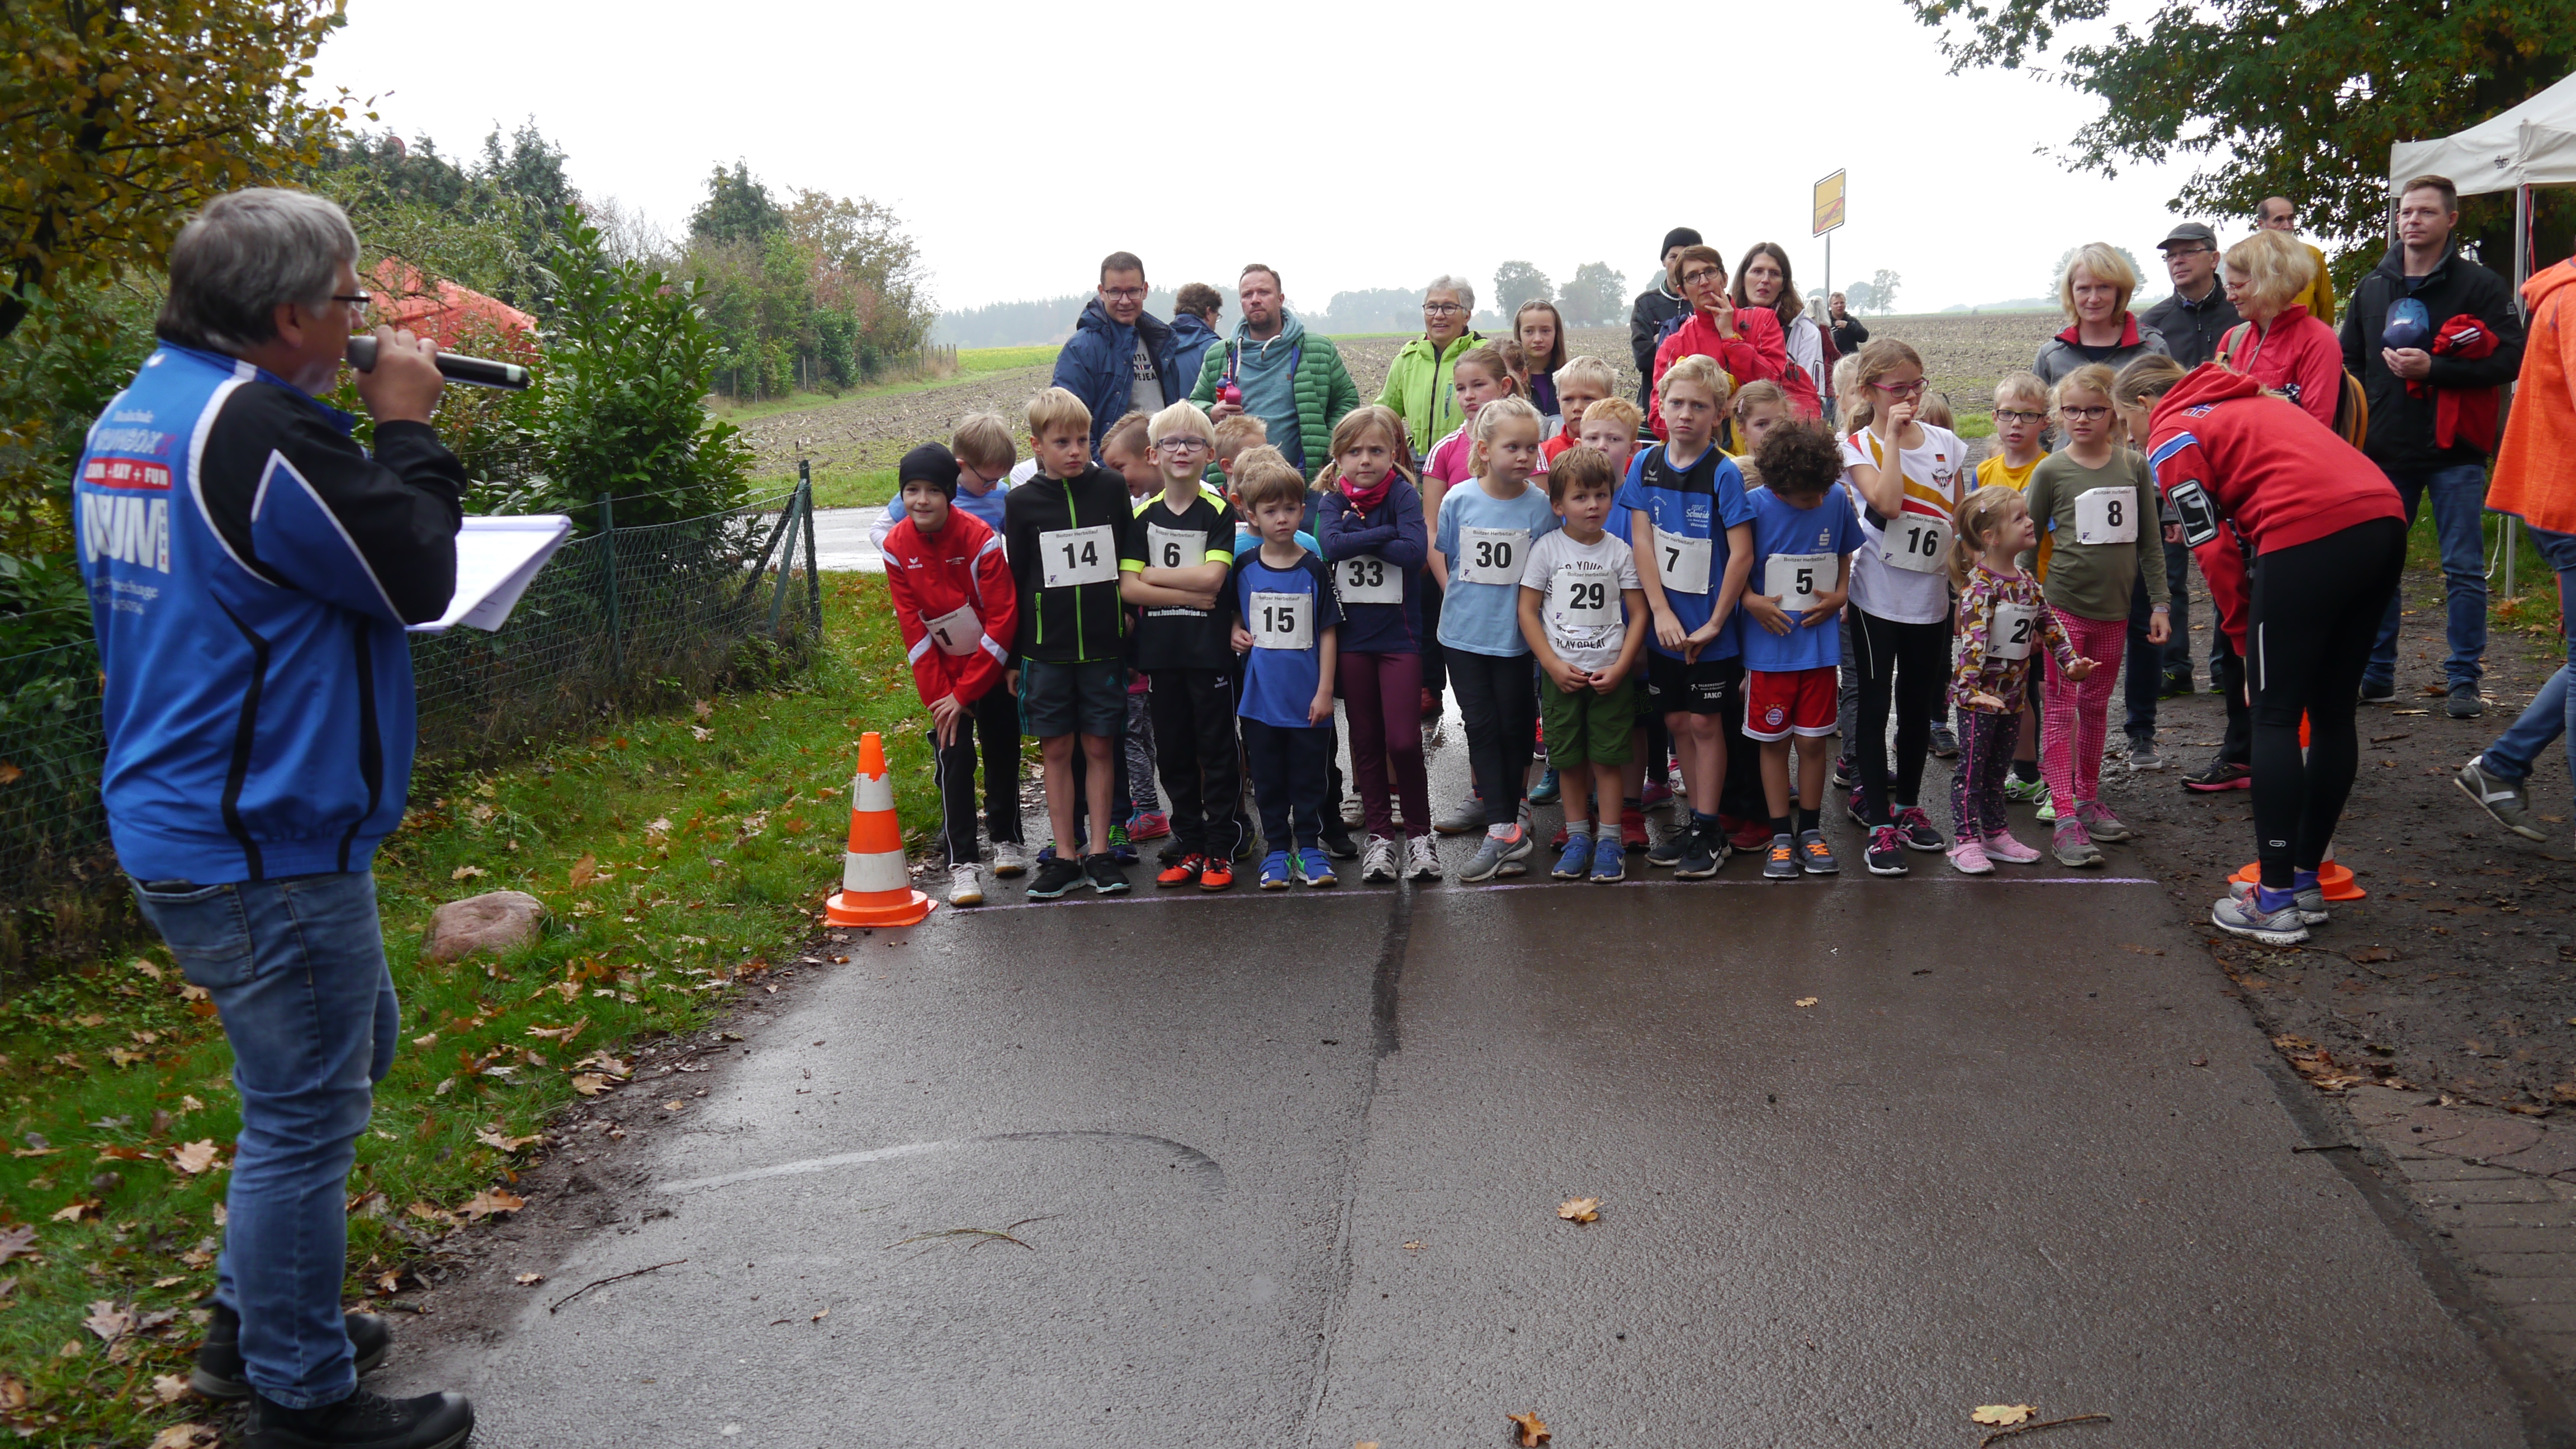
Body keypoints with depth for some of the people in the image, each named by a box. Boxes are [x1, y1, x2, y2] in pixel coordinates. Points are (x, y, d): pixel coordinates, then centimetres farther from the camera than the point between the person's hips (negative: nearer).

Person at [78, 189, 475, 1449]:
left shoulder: (131, 416, 12)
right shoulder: (254, 425, -21)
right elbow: (419, 578, -17)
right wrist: (405, 429, -8)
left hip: (172, 821, 11)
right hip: (262, 848, -11)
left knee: (354, 1048, 25)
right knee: (302, 1117, 2)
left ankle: (251, 1318, 36)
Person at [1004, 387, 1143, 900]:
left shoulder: (1113, 488, 1)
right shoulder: (1022, 502, -1)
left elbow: (1133, 562, 10)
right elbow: (1015, 582, 4)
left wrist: (1130, 616, 7)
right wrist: (1013, 657, 4)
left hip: (1103, 645, 0)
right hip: (1046, 649, 0)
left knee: (1100, 747, 5)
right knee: (1057, 750, 5)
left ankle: (1099, 852, 14)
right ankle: (1065, 856, 13)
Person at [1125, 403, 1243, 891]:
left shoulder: (1219, 512, -1)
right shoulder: (1142, 516, 6)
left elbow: (1212, 577, -15)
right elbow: (1128, 588, -4)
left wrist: (1153, 575, -8)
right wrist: (1190, 595, -12)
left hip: (1209, 648, -3)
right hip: (1159, 650, 3)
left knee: (1217, 750, 2)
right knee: (1174, 753, 9)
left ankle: (1221, 849, 9)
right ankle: (1189, 845, 20)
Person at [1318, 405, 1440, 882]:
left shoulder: (1404, 494, -3)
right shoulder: (1335, 501, 6)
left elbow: (1416, 552, -19)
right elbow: (1330, 545, -15)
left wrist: (1359, 534, -13)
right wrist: (1386, 533, -16)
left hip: (1399, 634, -3)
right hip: (1351, 634, 4)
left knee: (1403, 740, -8)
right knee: (1365, 741, 10)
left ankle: (1419, 834, 9)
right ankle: (1380, 835, 19)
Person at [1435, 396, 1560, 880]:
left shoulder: (1540, 505, -7)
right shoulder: (1458, 500, -5)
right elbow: (1438, 552, 10)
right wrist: (1456, 594, 4)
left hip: (1516, 635, -1)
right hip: (1464, 634, 1)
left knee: (1514, 726, 8)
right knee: (1482, 727, 2)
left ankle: (1510, 815, 25)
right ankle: (1505, 830, 5)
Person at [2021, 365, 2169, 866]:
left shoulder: (2134, 465, 5)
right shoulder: (2051, 471, -4)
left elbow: (2150, 541, 10)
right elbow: (2027, 543, 1)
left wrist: (2159, 603, 7)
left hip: (2114, 605, 4)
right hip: (2063, 604, -4)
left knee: (2096, 705, 14)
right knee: (2061, 708, -4)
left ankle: (2088, 800, 27)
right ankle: (2066, 817, -4)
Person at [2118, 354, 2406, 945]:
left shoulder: (2171, 437, 7)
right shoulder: (2251, 402, 31)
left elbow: (2213, 548, -1)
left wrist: (2243, 630, 10)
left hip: (2308, 538, -8)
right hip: (2383, 520, 8)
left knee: (2275, 720, 1)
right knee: (2334, 714, 15)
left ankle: (2275, 902, 3)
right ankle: (2305, 882, 26)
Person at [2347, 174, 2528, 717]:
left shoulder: (2481, 286, 0)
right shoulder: (2372, 289, 14)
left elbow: (2509, 360, -9)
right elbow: (2348, 363, 18)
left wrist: (2432, 368, -19)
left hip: (2455, 453, -4)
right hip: (2385, 453, 4)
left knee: (2464, 569, -1)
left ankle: (2464, 680, 5)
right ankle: (2375, 672, 15)